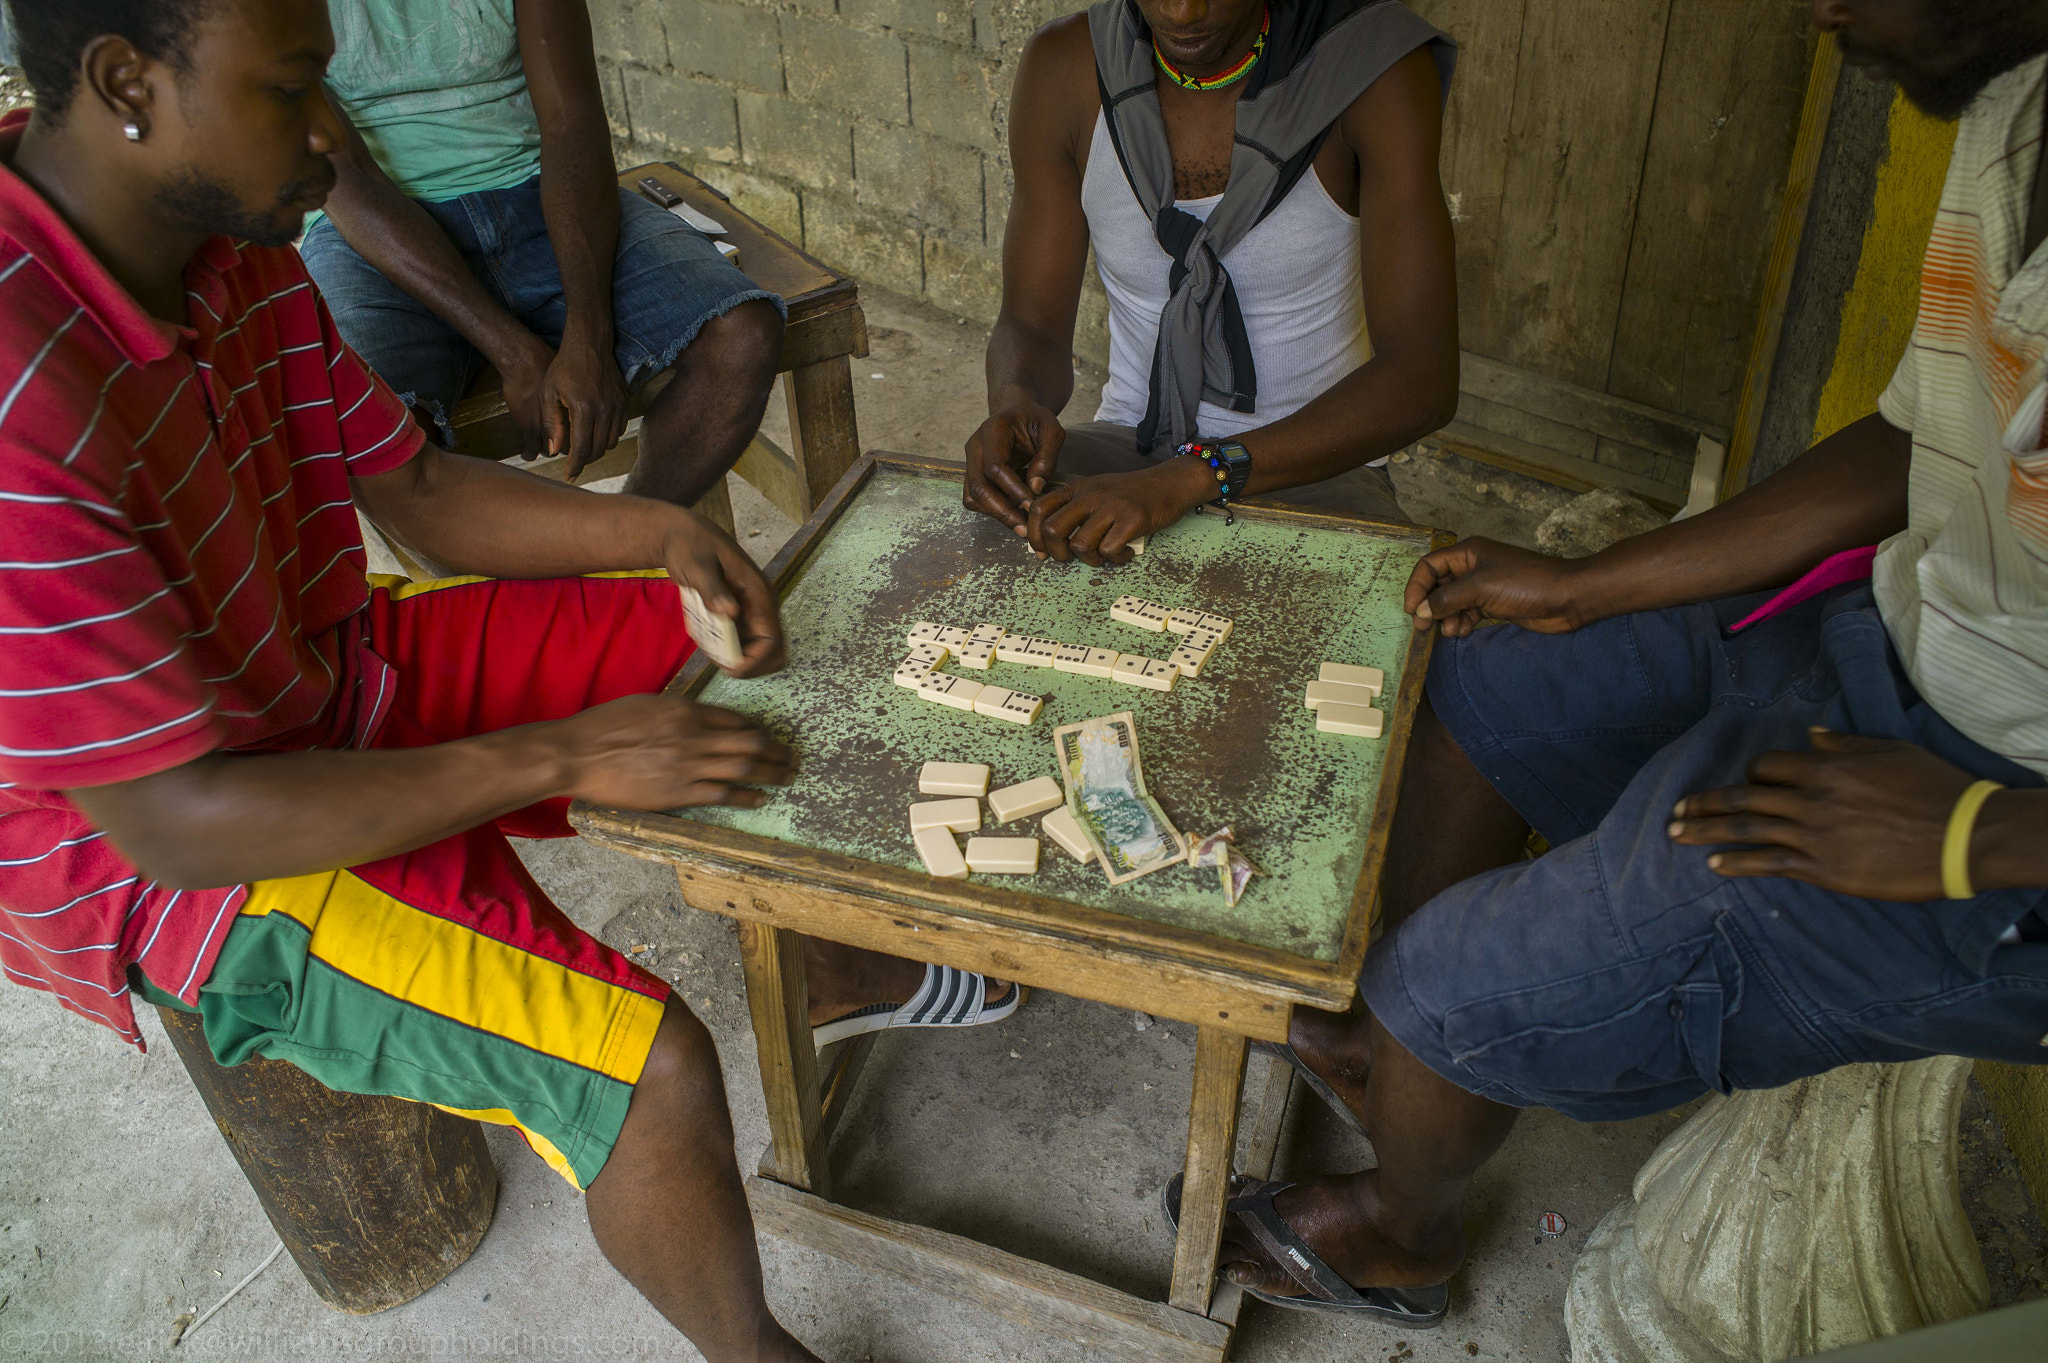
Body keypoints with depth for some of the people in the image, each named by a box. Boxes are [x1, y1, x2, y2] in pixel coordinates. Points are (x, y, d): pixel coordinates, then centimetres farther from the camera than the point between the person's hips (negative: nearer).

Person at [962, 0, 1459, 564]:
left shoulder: (1378, 71, -17)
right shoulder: (1063, 67, -7)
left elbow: (1425, 375, -25)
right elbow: (1032, 323, -1)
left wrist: (1196, 476, -38)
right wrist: (1014, 404, -27)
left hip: (1310, 470, -2)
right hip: (1129, 447, 3)